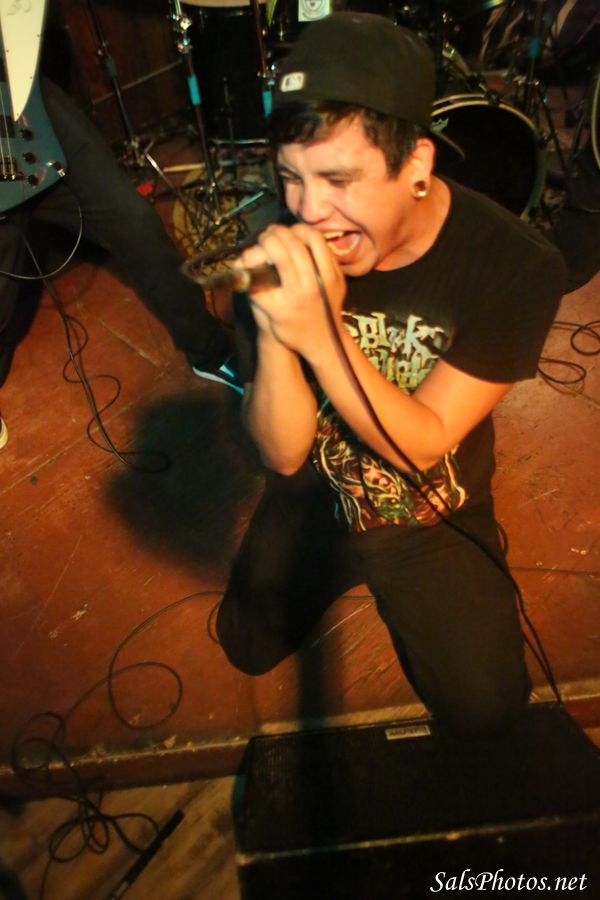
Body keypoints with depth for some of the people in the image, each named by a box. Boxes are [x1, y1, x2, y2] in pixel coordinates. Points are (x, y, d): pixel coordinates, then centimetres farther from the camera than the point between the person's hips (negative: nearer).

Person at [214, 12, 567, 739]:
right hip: (312, 503, 2)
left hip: (438, 520, -1)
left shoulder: (516, 266, -27)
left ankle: (390, 584, 25)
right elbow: (283, 454, -20)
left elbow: (421, 445, -27)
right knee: (248, 650, 16)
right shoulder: (283, 258, -22)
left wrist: (318, 332, -42)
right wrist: (272, 328, -40)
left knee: (483, 713, -2)